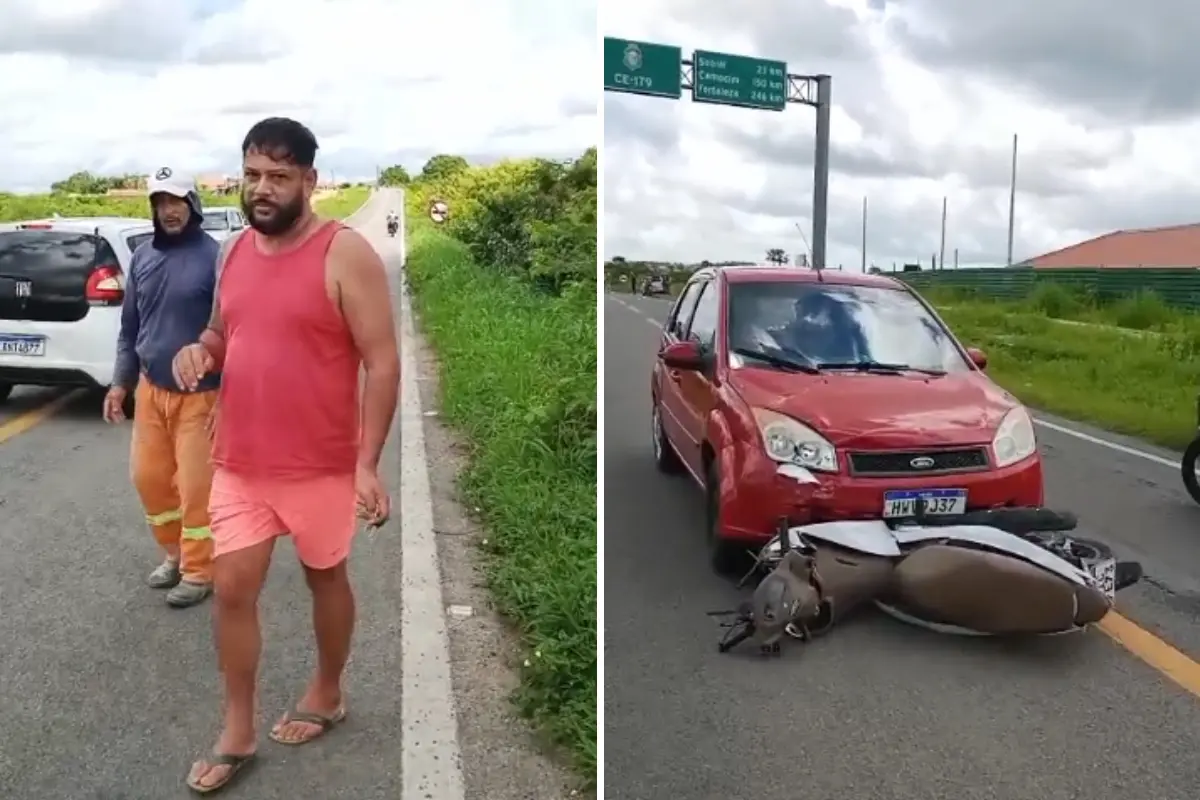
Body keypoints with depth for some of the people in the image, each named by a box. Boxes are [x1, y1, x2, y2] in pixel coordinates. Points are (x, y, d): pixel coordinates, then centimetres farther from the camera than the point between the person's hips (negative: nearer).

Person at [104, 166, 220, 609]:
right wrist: (121, 382, 12)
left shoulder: (214, 257, -13)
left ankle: (198, 571, 19)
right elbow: (130, 327, 14)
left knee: (195, 485, 1)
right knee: (149, 477, 14)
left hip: (198, 395, -6)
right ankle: (175, 552, 35)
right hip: (150, 390, 6)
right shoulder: (142, 257, 6)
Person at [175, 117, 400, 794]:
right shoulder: (234, 252, 6)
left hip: (320, 465, -5)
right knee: (232, 589, 7)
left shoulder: (346, 254, -14)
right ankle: (237, 734, 24)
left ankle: (328, 694, 38)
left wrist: (368, 464, -19)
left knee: (325, 576, 15)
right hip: (239, 463, 5)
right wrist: (199, 352, -5)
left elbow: (383, 363, -15)